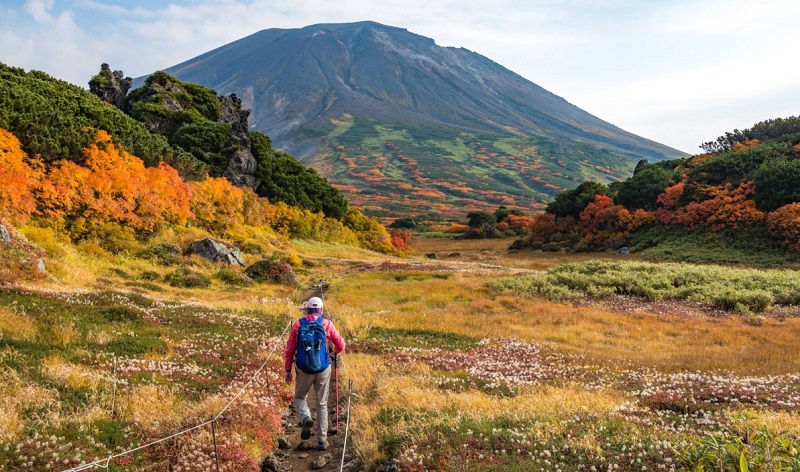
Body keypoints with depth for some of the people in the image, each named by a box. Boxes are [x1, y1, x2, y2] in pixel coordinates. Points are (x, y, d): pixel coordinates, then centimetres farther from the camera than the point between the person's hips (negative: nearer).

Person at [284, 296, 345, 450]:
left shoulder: (297, 325, 1)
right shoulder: (327, 324, -1)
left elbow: (289, 349, 1)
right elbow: (340, 345, 5)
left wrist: (288, 370, 10)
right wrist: (335, 352, 29)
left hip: (304, 369, 0)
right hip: (323, 369, 0)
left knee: (299, 397, 22)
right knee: (322, 404, 13)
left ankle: (306, 418, -8)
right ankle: (322, 441, 13)